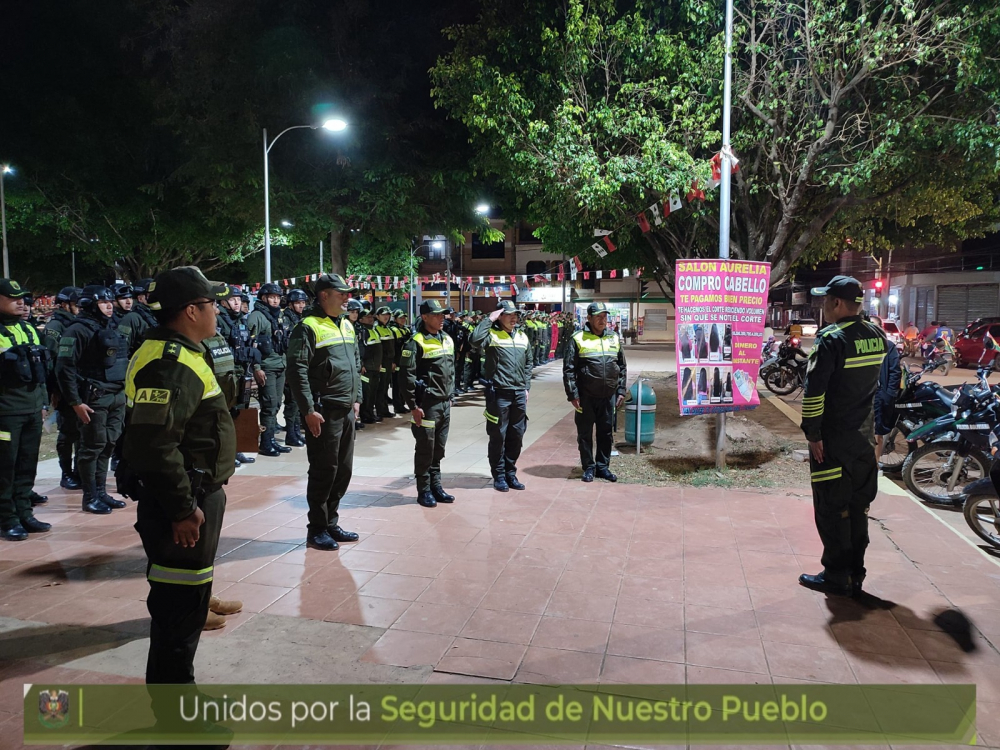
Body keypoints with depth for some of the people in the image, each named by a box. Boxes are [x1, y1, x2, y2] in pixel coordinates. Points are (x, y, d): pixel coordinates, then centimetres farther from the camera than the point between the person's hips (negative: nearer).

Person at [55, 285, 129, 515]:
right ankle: (90, 498, 9)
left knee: (108, 446, 12)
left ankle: (101, 492, 22)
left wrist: (125, 390, 17)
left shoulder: (111, 327, 15)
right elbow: (65, 368, -15)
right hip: (94, 398, -8)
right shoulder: (79, 330, -10)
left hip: (117, 396, 8)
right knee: (93, 447, 0)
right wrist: (75, 402, -17)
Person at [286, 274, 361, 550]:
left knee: (344, 470, 14)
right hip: (324, 413, -8)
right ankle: (316, 530, 14)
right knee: (324, 471, 0)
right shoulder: (309, 327, -12)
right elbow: (298, 371, -17)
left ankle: (331, 523, 27)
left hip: (347, 411, 8)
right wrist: (308, 410, -19)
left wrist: (356, 399, 17)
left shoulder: (347, 325, 14)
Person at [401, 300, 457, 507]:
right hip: (427, 404, -7)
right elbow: (408, 376, -15)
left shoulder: (447, 339, 12)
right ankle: (424, 491, 14)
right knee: (425, 449, 2)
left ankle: (436, 487, 25)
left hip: (445, 403, 7)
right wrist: (413, 406, -16)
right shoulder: (416, 342, -12)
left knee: (438, 449, 14)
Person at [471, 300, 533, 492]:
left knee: (516, 436, 11)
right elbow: (476, 340, -28)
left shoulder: (522, 337, 13)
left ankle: (510, 473, 25)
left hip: (519, 394, 6)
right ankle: (499, 476, 15)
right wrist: (489, 320, -17)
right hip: (499, 393, -5)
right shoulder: (492, 334, -5)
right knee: (498, 436, 2)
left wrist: (526, 388, 14)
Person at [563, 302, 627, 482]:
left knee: (606, 432, 11)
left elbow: (622, 368, 14)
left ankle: (603, 467, 23)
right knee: (585, 433, 6)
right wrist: (572, 394, -10)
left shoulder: (614, 338, 9)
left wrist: (621, 391, 8)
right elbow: (569, 369, -6)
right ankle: (589, 467, 18)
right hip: (586, 396, -3)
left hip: (609, 396, 4)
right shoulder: (578, 339, -4)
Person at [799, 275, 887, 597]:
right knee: (857, 509, 14)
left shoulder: (831, 340, -17)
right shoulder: (878, 337, 6)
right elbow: (880, 383, 15)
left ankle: (837, 576, 11)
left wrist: (812, 434, -16)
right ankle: (855, 576, 23)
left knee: (832, 509, 3)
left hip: (833, 441, -7)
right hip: (865, 438, 7)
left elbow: (814, 392, -21)